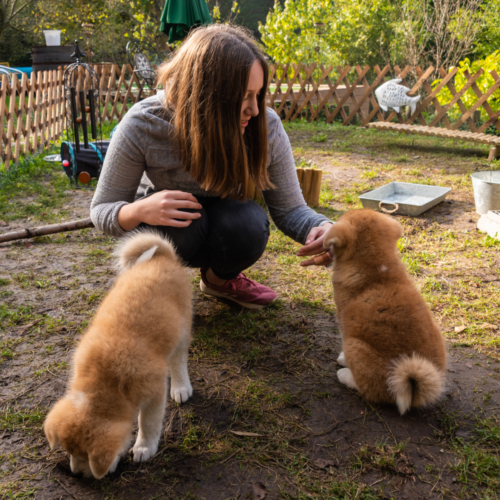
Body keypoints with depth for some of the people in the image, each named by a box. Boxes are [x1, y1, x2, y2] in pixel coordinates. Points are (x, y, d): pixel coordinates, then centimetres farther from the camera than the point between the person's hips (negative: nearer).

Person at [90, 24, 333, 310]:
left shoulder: (265, 126, -23)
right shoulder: (143, 125, -29)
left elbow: (290, 209, -17)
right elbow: (102, 211, -21)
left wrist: (323, 228, -41)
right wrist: (140, 211, -45)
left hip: (222, 221, 2)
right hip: (156, 223, -2)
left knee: (250, 224, -32)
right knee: (182, 220, -37)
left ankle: (219, 279, 3)